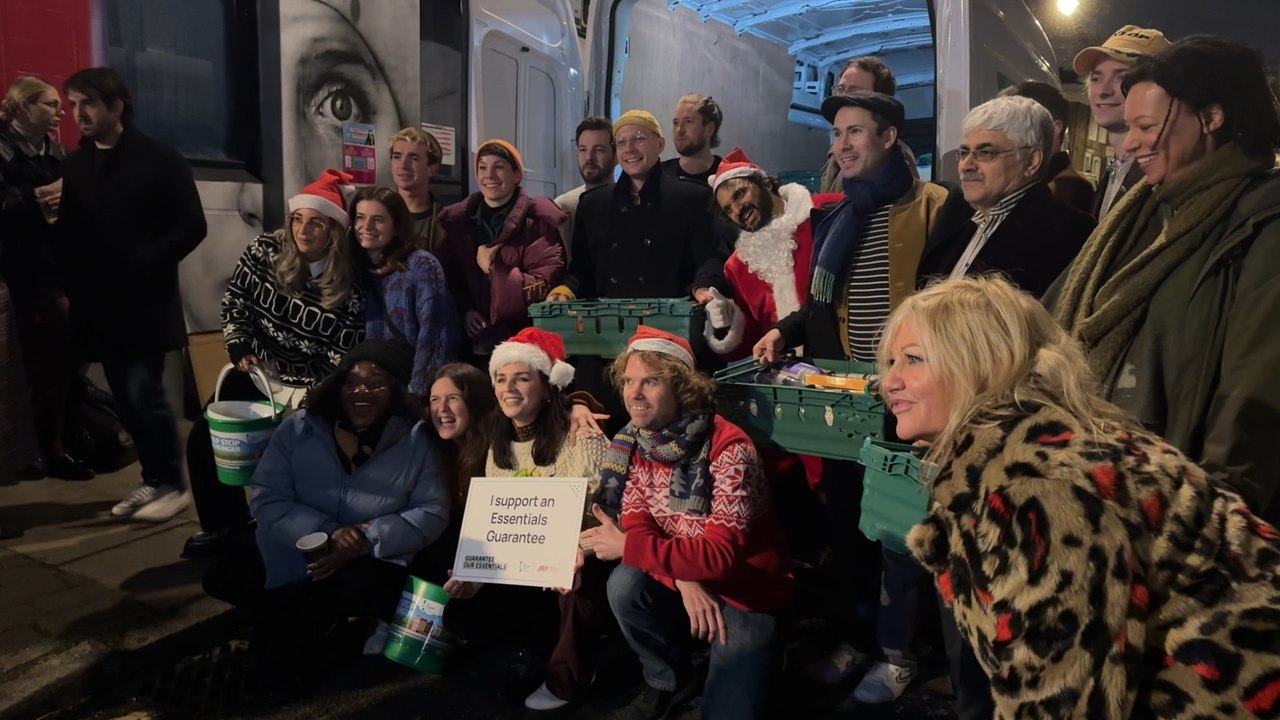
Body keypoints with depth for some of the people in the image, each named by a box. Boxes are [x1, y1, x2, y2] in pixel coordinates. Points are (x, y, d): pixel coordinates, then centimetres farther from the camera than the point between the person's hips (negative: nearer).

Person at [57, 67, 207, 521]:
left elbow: (191, 226, -8)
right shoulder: (73, 166, 11)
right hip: (98, 304, 5)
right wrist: (69, 283, 1)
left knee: (144, 393, -9)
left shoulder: (159, 159, -3)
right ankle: (153, 480, 22)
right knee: (126, 397, 9)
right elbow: (66, 233, 14)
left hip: (145, 302, -5)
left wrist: (145, 266, -14)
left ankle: (173, 485, 5)